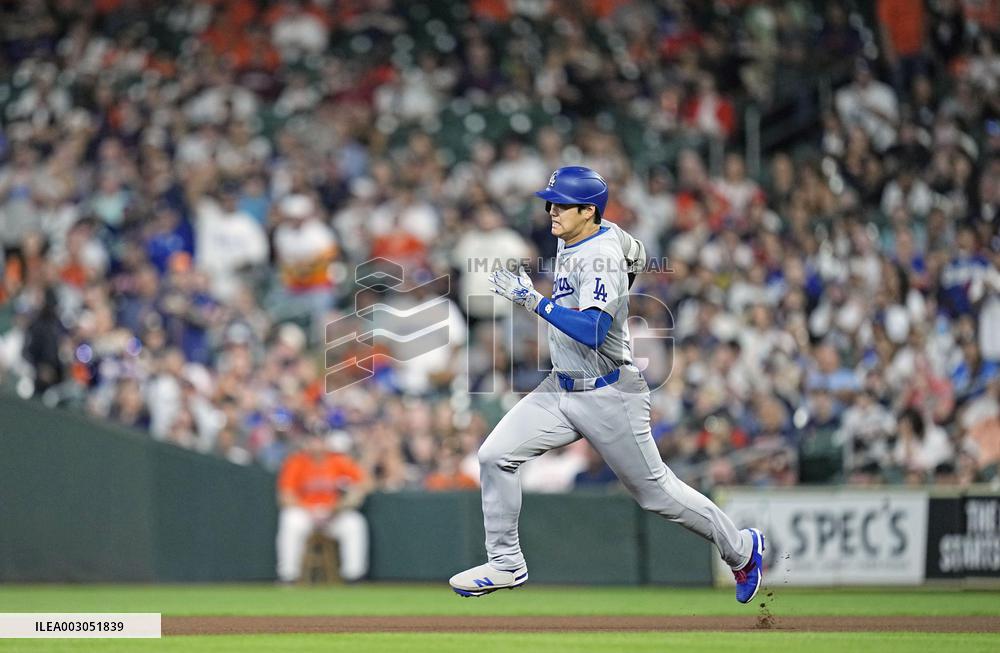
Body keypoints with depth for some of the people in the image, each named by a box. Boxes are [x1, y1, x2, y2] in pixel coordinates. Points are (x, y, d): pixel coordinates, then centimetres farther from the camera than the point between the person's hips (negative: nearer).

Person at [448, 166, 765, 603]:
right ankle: (506, 564, 4)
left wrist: (533, 300, -34)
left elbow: (591, 331, -33)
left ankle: (741, 549, 23)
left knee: (654, 492, 3)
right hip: (561, 388, 9)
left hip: (608, 396, -9)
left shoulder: (602, 259, -21)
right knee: (495, 456, -5)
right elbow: (636, 254, 27)